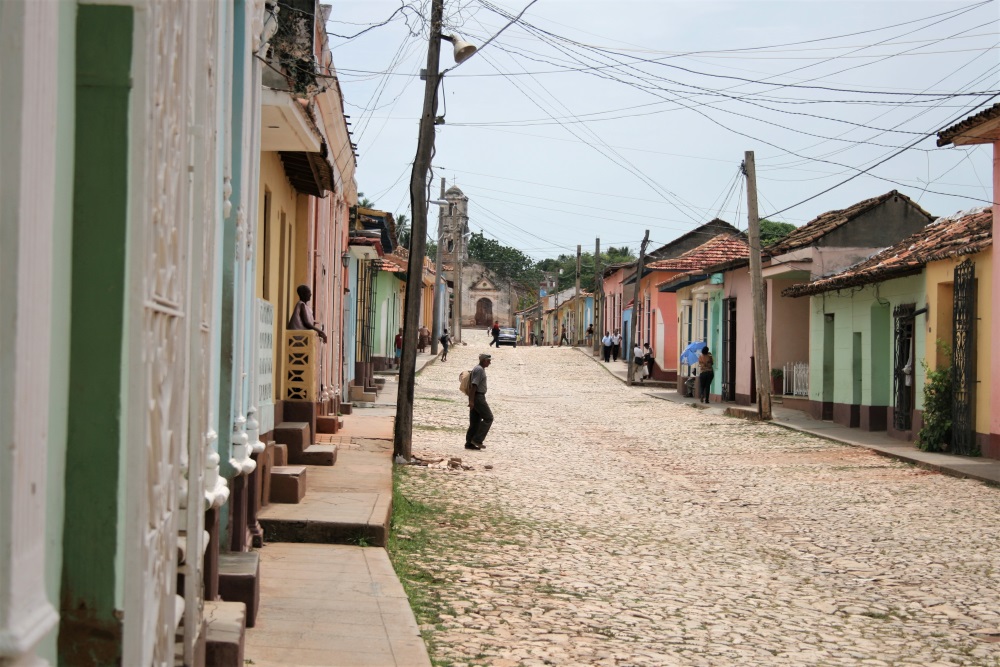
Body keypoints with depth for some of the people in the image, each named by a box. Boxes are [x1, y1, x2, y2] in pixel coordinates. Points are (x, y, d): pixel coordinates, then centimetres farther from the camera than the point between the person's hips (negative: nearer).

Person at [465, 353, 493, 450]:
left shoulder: (480, 369, 19)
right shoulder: (479, 370, -14)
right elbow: (473, 385, -21)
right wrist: (471, 400, -25)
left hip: (475, 398, 10)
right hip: (478, 397, -10)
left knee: (475, 421, 9)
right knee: (488, 418, -7)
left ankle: (469, 443, 8)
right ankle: (477, 439, -9)